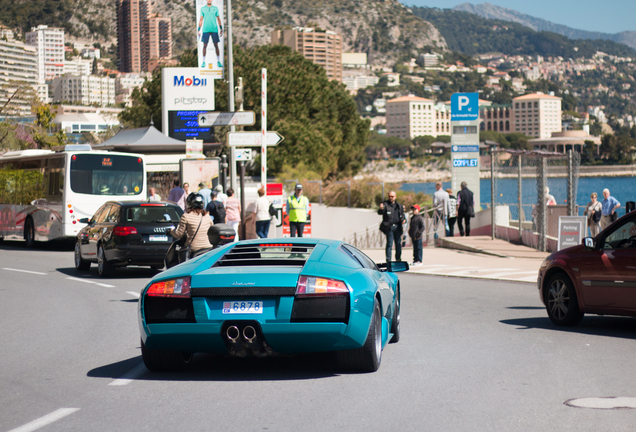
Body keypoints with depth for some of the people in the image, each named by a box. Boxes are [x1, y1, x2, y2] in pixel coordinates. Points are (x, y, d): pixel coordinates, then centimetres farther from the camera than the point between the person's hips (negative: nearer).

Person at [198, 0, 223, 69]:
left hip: (214, 29, 0)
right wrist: (199, 30, 6)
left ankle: (218, 61, 5)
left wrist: (221, 29, 9)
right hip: (205, 30, 0)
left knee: (216, 45, -1)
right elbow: (201, 19, 11)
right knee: (205, 45, -2)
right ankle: (204, 62, 4)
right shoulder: (203, 9, 9)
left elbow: (218, 19, 13)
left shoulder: (215, 8, 9)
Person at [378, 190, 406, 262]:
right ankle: (388, 260, -2)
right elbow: (380, 213, -18)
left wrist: (403, 220, -2)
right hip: (389, 227, -4)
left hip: (397, 227, 4)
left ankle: (398, 259, 18)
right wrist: (381, 209, -41)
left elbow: (402, 215, 20)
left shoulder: (399, 205, 13)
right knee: (389, 243, -6)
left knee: (398, 243, 7)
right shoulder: (385, 204, -2)